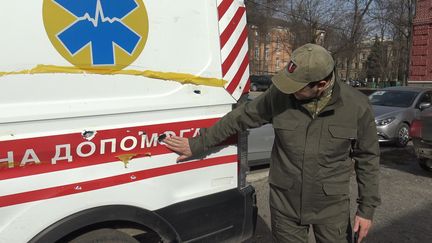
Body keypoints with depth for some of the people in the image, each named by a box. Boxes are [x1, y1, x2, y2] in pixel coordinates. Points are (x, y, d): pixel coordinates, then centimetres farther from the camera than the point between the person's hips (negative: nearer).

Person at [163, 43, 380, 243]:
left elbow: (367, 158, -1)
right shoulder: (279, 95, -13)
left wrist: (367, 208, 1)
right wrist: (197, 144, 2)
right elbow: (239, 118, -3)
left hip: (332, 207, 0)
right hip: (285, 204, 1)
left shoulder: (357, 106, -13)